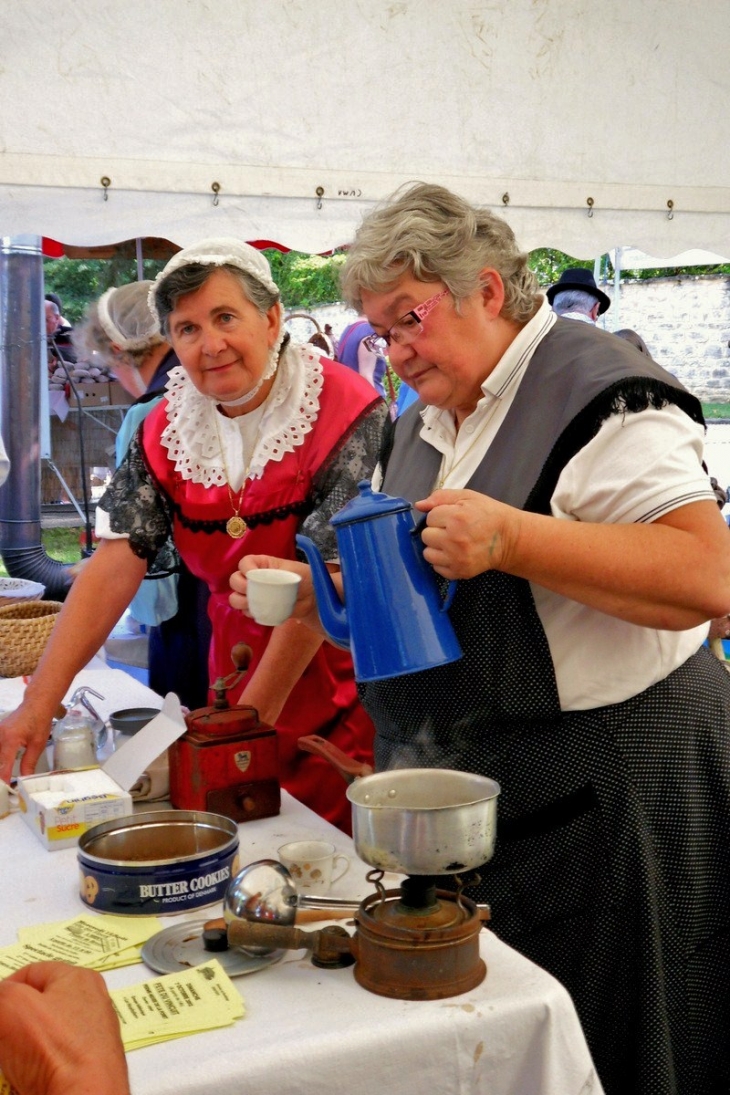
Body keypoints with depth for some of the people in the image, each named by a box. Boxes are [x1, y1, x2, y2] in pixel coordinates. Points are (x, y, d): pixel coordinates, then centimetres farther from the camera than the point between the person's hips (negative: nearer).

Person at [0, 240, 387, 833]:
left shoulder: (345, 412, -16)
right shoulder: (168, 429, 0)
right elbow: (117, 562, -7)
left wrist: (254, 716, -17)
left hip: (351, 709, -4)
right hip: (234, 687, 4)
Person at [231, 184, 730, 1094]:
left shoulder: (599, 396, -13)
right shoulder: (419, 428, 13)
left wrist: (510, 537, -30)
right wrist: (310, 594, 1)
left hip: (600, 797, -7)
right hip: (457, 792, 8)